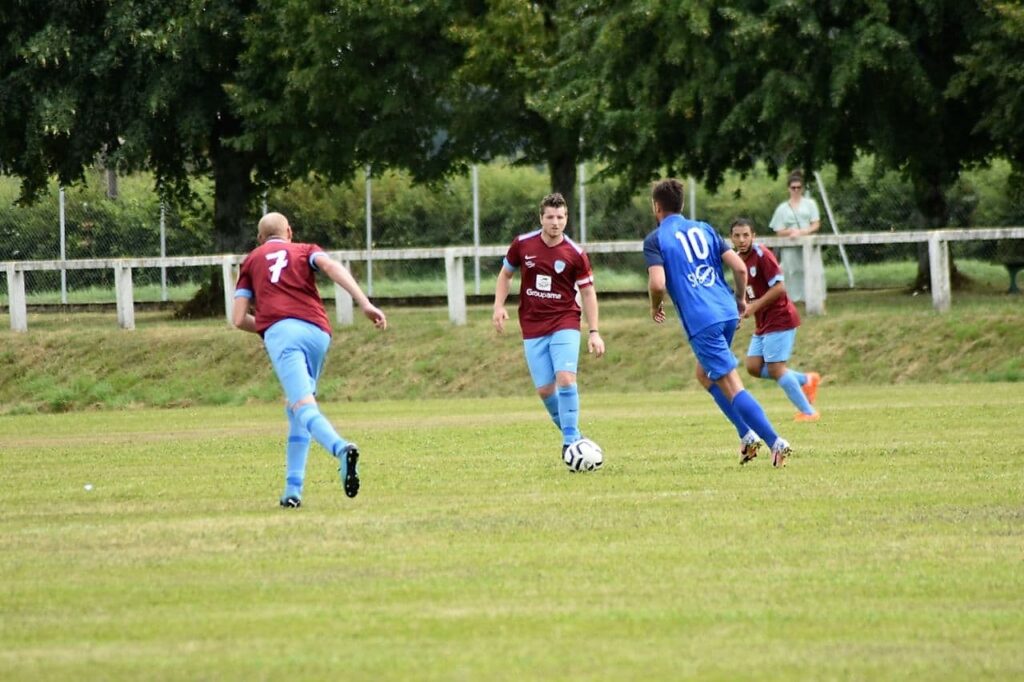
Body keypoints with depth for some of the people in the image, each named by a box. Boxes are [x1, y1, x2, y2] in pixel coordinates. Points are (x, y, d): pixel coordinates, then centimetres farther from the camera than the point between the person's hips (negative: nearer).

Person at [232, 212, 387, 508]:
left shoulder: (251, 261, 28)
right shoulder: (305, 250, 29)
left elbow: (239, 319, 19)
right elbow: (331, 266, 4)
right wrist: (365, 303, -7)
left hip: (281, 331, -3)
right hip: (319, 332, 3)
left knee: (304, 407, -20)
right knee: (294, 410, 19)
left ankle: (341, 449, -50)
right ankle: (292, 492, 11)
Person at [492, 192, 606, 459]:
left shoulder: (575, 254, -6)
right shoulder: (522, 245, -1)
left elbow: (588, 292, 1)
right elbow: (505, 274, 14)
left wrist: (594, 332, -4)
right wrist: (499, 306, 0)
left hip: (565, 324, -2)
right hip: (533, 327, 2)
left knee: (565, 379, -20)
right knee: (545, 389, -1)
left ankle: (571, 440, -11)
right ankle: (569, 433, 20)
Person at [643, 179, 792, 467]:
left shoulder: (655, 240, -1)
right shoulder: (703, 229, 15)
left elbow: (658, 283, -15)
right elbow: (740, 267, 7)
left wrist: (655, 307, 6)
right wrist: (740, 299, 24)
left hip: (700, 322, -7)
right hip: (727, 313, 7)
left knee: (732, 386, -7)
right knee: (705, 373, 26)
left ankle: (776, 442, -18)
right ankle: (748, 435, 16)